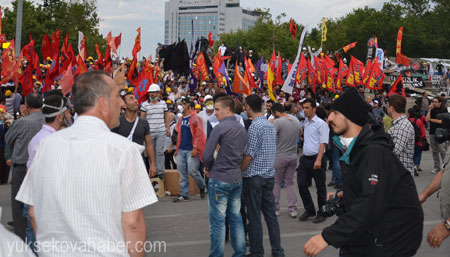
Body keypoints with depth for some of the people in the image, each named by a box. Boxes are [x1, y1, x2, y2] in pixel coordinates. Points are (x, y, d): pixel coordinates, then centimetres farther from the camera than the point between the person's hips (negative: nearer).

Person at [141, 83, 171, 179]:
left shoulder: (163, 103, 7)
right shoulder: (145, 104, 2)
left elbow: (166, 116, 13)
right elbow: (142, 118, 3)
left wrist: (168, 128, 8)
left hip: (161, 132, 0)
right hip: (150, 132, 0)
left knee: (160, 151, -2)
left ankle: (160, 171, 4)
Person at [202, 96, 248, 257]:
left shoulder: (220, 128, -14)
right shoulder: (242, 129, 9)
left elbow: (206, 155, -15)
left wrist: (209, 168, 5)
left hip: (220, 179, -7)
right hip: (237, 179, 7)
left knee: (218, 221, -1)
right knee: (236, 218, 14)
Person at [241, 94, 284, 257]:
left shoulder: (255, 127, -14)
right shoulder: (271, 125, 11)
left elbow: (249, 154, -17)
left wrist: (239, 171, -7)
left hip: (254, 176, -8)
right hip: (269, 175, 8)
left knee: (254, 217, 1)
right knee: (270, 214, 11)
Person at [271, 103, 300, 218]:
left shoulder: (277, 122, -16)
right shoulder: (296, 121, 5)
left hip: (279, 157, -5)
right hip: (293, 156, 6)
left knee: (276, 183, 8)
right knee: (290, 183, 13)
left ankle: (275, 208, 13)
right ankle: (293, 209, 9)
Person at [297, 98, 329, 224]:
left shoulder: (320, 123, -9)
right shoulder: (305, 123, 15)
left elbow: (323, 143, -14)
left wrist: (318, 160, -22)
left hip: (316, 159, -7)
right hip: (305, 158, 7)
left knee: (320, 187, 3)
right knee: (302, 185, 6)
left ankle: (321, 213, 13)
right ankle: (309, 210, 20)